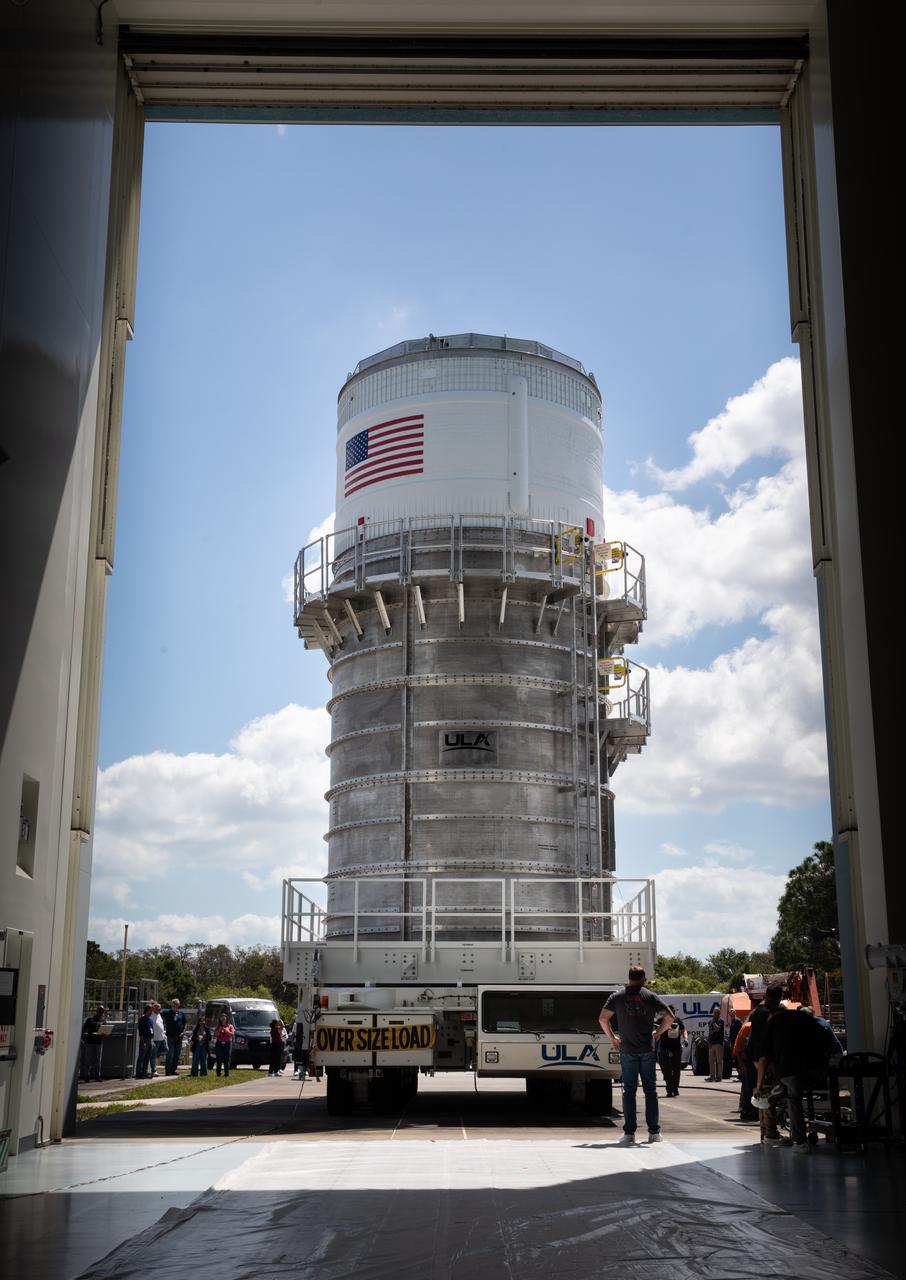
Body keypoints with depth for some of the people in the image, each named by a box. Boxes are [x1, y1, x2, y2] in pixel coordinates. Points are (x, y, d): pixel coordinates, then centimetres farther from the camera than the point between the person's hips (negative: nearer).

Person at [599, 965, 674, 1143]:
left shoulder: (617, 996, 2)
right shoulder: (650, 996, 1)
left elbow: (602, 1018, -2)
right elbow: (669, 1017, 0)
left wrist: (612, 1037, 9)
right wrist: (657, 1033, 11)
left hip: (627, 1050, 0)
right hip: (647, 1050, 0)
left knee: (629, 1090, 5)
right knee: (650, 1090, 7)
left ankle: (629, 1132, 2)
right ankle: (654, 1132, 6)